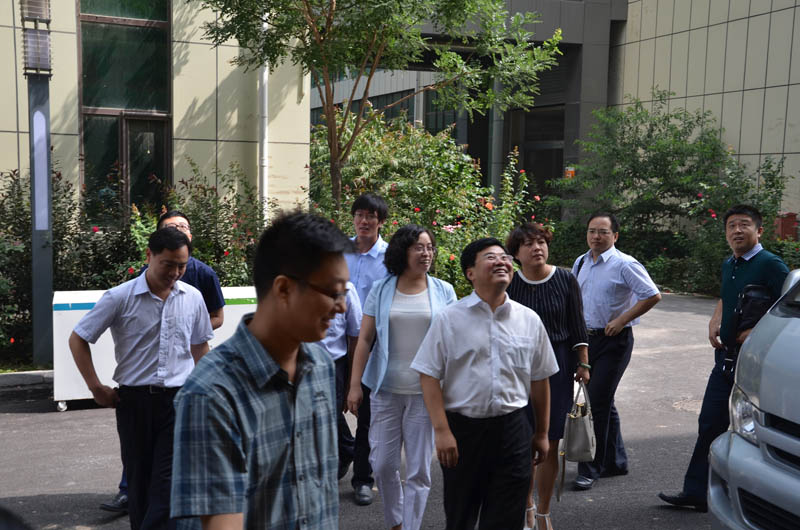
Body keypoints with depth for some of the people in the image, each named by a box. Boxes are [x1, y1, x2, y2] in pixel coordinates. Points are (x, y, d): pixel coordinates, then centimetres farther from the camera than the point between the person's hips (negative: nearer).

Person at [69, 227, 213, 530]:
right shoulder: (120, 297, -5)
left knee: (169, 482, -6)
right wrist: (96, 388, -2)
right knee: (139, 480, 11)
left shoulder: (192, 297, 3)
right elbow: (78, 339, 2)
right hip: (134, 400, -1)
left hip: (178, 400, 1)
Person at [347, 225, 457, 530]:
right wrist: (355, 386, -2)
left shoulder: (444, 292, 3)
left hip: (426, 392, -1)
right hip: (386, 390, 1)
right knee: (382, 463, 5)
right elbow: (364, 340, 3)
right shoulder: (381, 290, 4)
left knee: (419, 469, 2)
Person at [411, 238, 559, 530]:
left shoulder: (529, 320, 6)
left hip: (513, 429, 2)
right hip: (462, 428, -2)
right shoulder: (449, 319, -3)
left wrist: (542, 433, 15)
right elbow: (429, 376, -4)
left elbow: (539, 380, 13)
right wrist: (442, 431, -11)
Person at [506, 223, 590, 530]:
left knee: (550, 445, 3)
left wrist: (583, 364, 2)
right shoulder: (509, 285, -2)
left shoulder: (566, 281, 0)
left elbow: (577, 327, 5)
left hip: (557, 366, 0)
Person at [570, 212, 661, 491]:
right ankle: (615, 461, 29)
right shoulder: (580, 263, 10)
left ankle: (590, 469, 2)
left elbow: (653, 295, -12)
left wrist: (622, 320, -16)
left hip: (613, 340, -7)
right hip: (586, 337, 7)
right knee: (603, 402, 15)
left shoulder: (625, 265, -11)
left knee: (597, 402, -8)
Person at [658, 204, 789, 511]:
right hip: (726, 357, 8)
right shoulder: (729, 265, 13)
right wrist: (714, 322, 11)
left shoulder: (771, 265, -12)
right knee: (710, 425, 10)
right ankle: (696, 492, 18)